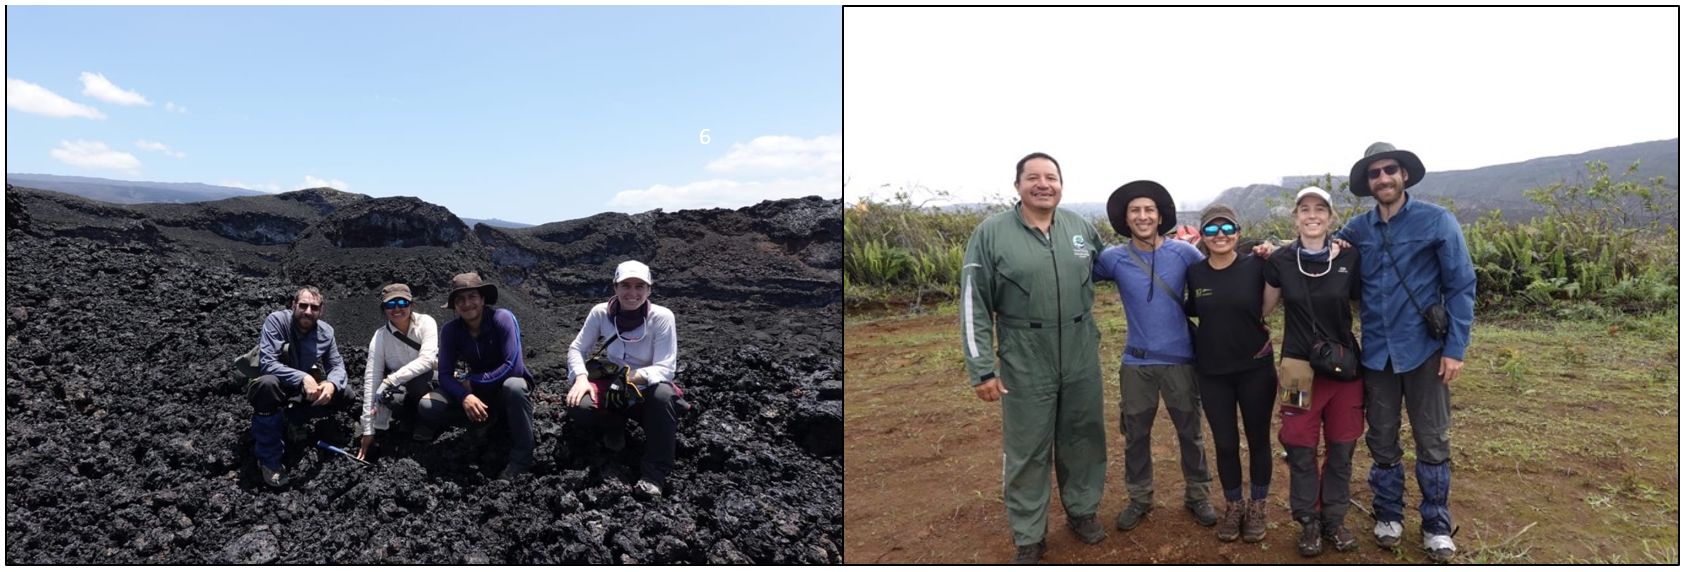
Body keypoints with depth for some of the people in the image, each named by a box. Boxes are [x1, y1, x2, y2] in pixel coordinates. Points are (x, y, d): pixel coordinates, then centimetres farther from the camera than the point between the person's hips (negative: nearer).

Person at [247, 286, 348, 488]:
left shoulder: (326, 332, -8)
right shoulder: (276, 320, -22)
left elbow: (337, 365, -4)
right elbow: (267, 363, -30)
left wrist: (331, 384, -28)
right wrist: (302, 378, -41)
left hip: (302, 390, 5)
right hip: (267, 386, -4)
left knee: (343, 392, -16)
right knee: (269, 383, -39)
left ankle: (293, 420, 11)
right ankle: (268, 460, -23)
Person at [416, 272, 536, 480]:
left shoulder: (502, 318, -20)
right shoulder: (450, 330, -8)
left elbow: (513, 367, -27)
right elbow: (445, 375, -11)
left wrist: (472, 381, -19)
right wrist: (465, 397, -31)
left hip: (507, 388, -3)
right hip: (478, 390, 3)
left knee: (513, 387, -40)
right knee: (427, 406, -20)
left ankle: (521, 459, -25)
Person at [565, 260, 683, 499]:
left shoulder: (661, 316, -17)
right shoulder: (601, 313, -9)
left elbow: (665, 369, -21)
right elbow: (576, 349, -3)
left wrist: (634, 376, -37)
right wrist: (581, 377, -23)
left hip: (647, 391, -2)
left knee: (663, 394, -38)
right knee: (578, 404, -29)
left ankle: (655, 473, -24)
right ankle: (616, 425, 7)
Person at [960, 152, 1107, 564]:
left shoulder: (1082, 227, 2)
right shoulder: (991, 233, -10)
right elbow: (974, 305, -9)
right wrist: (982, 368, -11)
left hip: (1081, 357, 4)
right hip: (1025, 363, -3)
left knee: (1083, 438, 18)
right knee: (1027, 449, 7)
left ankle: (1082, 510, 40)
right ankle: (1029, 538, 22)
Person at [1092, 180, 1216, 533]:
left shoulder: (1184, 253, -5)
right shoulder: (1113, 259, -4)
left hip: (1180, 359, 0)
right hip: (1136, 362, 1)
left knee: (1190, 432, 13)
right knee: (1135, 434, 12)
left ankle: (1197, 496, 31)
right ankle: (1139, 498, 29)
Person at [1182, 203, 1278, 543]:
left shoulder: (1256, 266, -7)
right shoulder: (1194, 273, -2)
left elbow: (1267, 307, -5)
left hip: (1255, 368, -1)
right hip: (1212, 372, 1)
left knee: (1258, 439, 11)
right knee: (1225, 443, 9)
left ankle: (1257, 506, 30)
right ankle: (1233, 505, 29)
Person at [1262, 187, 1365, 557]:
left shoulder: (1349, 258, -4)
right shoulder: (1280, 261, -4)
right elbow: (1263, 309, 10)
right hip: (1299, 369, -1)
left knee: (1341, 449, 10)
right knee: (1301, 451, 5)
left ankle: (1334, 520, 28)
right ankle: (1308, 523, 22)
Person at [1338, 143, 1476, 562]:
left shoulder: (1437, 221, -7)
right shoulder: (1357, 229, 2)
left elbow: (1461, 286, -6)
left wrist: (1456, 348, -9)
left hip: (1424, 350, -3)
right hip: (1376, 353, 3)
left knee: (1433, 442, 7)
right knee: (1382, 440, 13)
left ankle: (1437, 525, 22)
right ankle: (1388, 514, 29)